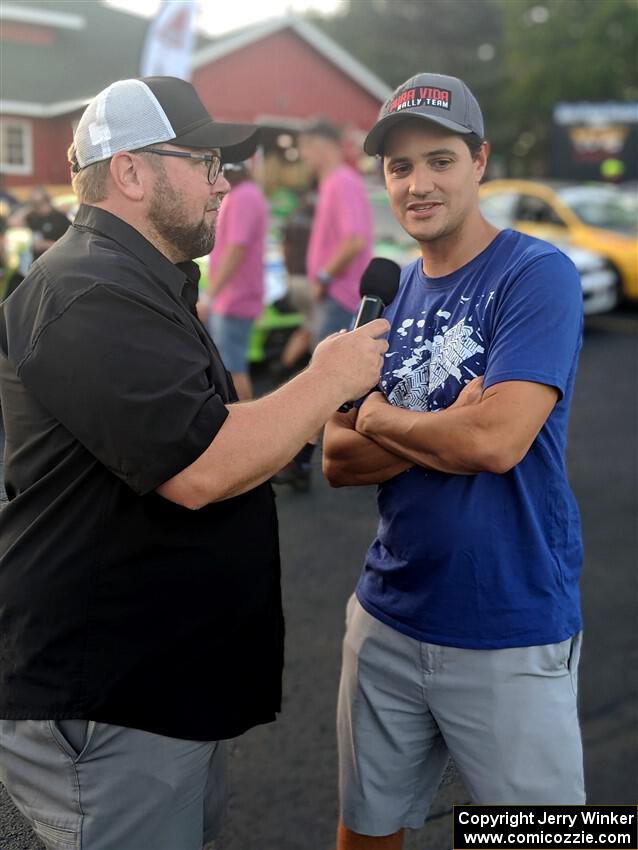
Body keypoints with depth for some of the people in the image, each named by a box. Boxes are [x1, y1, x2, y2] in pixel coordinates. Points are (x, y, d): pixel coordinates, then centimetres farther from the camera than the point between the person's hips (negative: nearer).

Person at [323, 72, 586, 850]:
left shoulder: (536, 276, -12)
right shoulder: (386, 296, 7)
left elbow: (499, 440, -24)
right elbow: (337, 459, 2)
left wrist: (382, 417, -8)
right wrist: (446, 434, -15)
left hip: (512, 633, -5)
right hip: (388, 618, 5)